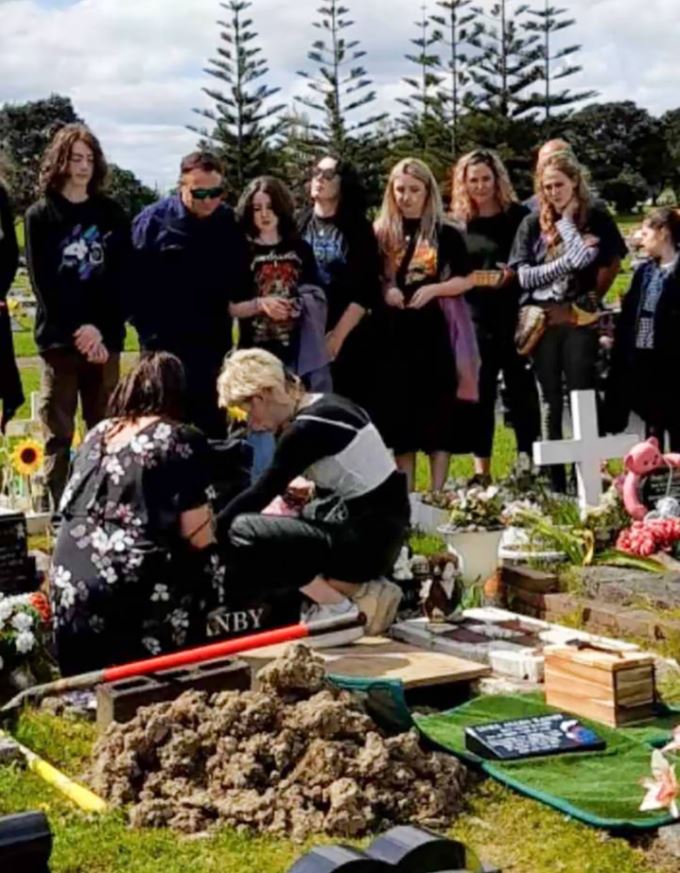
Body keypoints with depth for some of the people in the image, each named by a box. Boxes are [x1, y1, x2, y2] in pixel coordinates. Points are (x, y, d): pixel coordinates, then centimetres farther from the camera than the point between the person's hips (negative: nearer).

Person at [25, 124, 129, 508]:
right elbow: (43, 281, -3)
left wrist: (103, 331, -10)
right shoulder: (41, 215, 4)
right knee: (59, 433, 0)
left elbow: (121, 278, 3)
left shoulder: (112, 214, 9)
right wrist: (78, 328, -13)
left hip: (105, 338, 2)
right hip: (60, 337, -2)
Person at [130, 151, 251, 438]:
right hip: (165, 345, -3)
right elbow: (134, 281, -9)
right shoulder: (153, 220, -8)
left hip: (214, 345, 3)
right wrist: (149, 331, -10)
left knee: (213, 427, 11)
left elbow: (241, 282, 10)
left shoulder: (230, 222, 2)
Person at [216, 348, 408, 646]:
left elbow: (260, 496, -11)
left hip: (367, 539, -10)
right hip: (383, 527, 10)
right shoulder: (325, 405, 10)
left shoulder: (307, 428, -16)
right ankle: (363, 589, 11)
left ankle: (341, 609, -8)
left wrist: (210, 531, -1)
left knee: (242, 532, -16)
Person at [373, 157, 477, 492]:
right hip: (394, 332, 2)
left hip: (434, 330, -2)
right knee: (398, 411, 5)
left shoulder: (446, 234, 2)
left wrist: (433, 289, -15)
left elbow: (463, 280, 1)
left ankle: (437, 493, 6)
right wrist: (385, 291, -9)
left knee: (438, 409, 0)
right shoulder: (382, 233, 7)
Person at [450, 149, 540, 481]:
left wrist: (514, 274, -18)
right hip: (474, 319, 3)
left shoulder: (518, 216, 0)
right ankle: (481, 471, 12)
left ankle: (528, 464, 8)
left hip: (514, 316, -3)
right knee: (479, 394, 6)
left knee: (521, 390, 2)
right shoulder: (458, 223, 9)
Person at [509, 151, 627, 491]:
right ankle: (555, 481, 11)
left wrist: (589, 301, -5)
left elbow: (611, 265, 2)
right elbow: (524, 276, -4)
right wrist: (570, 260, -12)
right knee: (550, 401, 6)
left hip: (581, 320, -2)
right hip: (543, 322, 2)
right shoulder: (532, 224, 4)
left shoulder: (597, 219, 1)